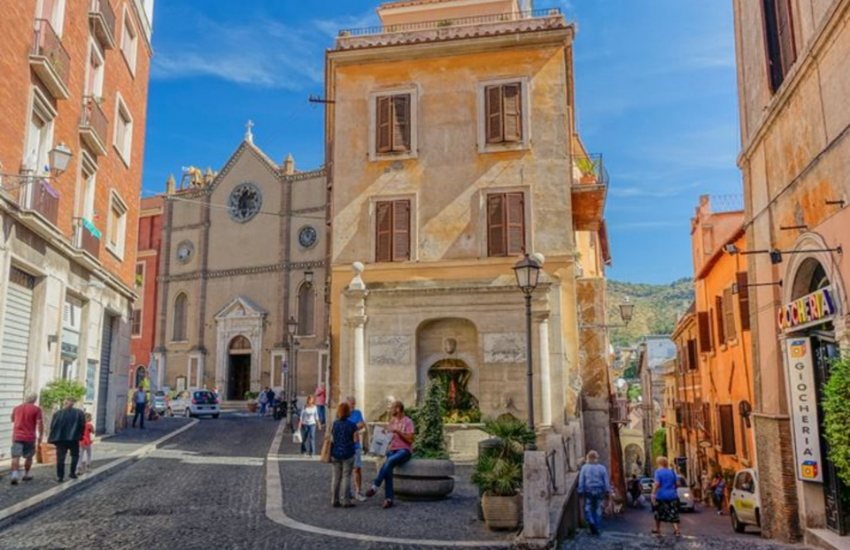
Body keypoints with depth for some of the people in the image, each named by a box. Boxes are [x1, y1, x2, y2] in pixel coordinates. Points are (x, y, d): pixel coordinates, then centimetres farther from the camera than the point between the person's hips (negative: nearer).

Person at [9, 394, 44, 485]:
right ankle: (26, 475, 22)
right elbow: (40, 423, -12)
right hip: (30, 437, -2)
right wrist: (40, 435, -2)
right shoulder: (36, 409, -6)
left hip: (17, 436, 2)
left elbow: (13, 420, 25)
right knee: (29, 457, 13)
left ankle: (14, 475, -16)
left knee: (16, 457, -1)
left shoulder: (16, 408, 8)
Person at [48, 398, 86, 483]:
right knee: (75, 455, 18)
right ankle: (72, 473, 14)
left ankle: (60, 476, 1)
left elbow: (53, 426, -3)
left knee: (60, 457, 4)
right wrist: (80, 435, 11)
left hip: (60, 438, 0)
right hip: (73, 438, 0)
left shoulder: (58, 413, -2)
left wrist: (52, 437, 4)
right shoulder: (79, 413, -3)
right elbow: (82, 426, -3)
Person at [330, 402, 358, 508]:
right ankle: (346, 501, 4)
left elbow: (331, 440, 4)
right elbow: (356, 440, -9)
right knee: (346, 477, 3)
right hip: (348, 454, -3)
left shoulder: (334, 424, -1)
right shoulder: (352, 425, -12)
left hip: (335, 454, 4)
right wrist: (356, 430, 7)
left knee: (336, 477, 11)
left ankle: (334, 500, 15)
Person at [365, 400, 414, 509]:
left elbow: (410, 440, -9)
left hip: (404, 450, -5)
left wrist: (399, 432, -16)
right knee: (388, 468, -24)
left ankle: (375, 486, -31)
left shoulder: (408, 422, -3)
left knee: (389, 460, -35)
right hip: (392, 450, 5)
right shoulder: (392, 420, 16)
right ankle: (388, 499, -26)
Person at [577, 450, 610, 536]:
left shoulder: (584, 468, 0)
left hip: (588, 492, -1)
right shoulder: (602, 468, 3)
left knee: (588, 509, 6)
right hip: (599, 491, 1)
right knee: (598, 510, 9)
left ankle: (591, 522, -20)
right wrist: (607, 491, 2)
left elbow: (581, 480, -2)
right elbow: (606, 481, 0)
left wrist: (580, 492, 2)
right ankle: (596, 529, 10)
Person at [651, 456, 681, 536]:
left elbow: (657, 484, -19)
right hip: (672, 495, 3)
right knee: (673, 513, 5)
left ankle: (657, 529, 24)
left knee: (658, 512, 14)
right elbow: (677, 483, 4)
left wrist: (653, 494, -17)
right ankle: (677, 530, -8)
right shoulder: (672, 471, 4)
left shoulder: (658, 471, -10)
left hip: (661, 496, -3)